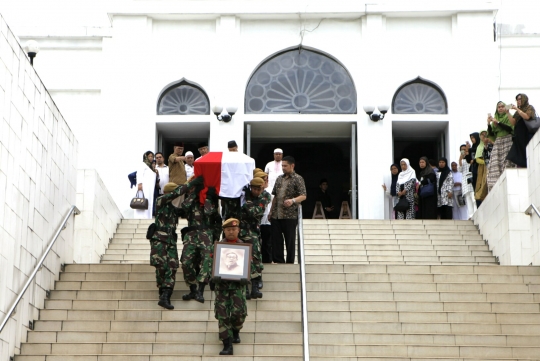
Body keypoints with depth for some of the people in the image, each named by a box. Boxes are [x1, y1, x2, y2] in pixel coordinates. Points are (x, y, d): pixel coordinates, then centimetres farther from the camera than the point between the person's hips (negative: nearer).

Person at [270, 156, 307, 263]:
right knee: (276, 239, 6)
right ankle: (278, 260, 13)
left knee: (290, 240, 0)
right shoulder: (279, 178, 16)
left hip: (290, 215, -6)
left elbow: (303, 196, -10)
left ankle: (290, 263, 6)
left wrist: (293, 200, -29)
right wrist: (271, 211, 16)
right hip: (276, 215, 6)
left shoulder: (298, 179, -3)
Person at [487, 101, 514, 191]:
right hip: (498, 142, 4)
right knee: (495, 164, -9)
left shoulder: (509, 117, 8)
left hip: (507, 140, -4)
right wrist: (489, 123, 0)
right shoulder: (495, 118, 20)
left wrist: (498, 123, -11)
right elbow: (491, 134, 14)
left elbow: (510, 128, -10)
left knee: (506, 163, -17)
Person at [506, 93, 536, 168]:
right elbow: (513, 123, 11)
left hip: (527, 135, -5)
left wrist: (517, 109, -10)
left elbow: (526, 117, -14)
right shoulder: (518, 112, 19)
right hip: (519, 135, 5)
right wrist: (508, 112, 2)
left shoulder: (530, 108, 5)